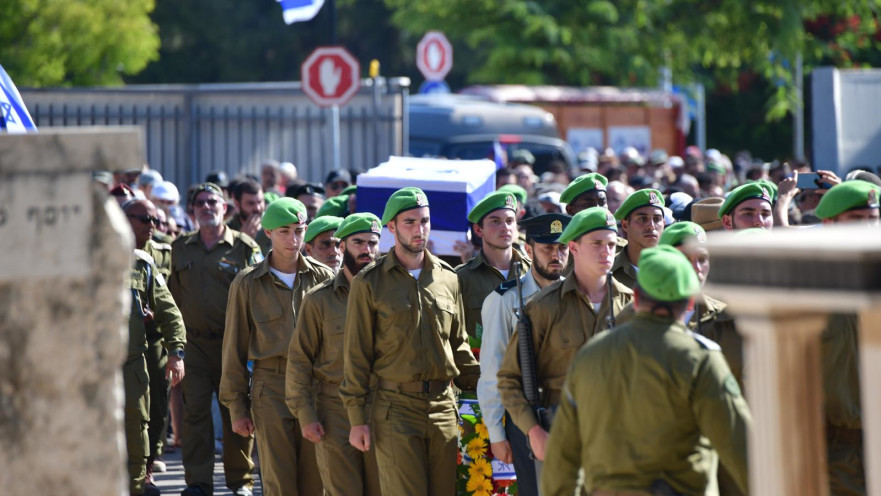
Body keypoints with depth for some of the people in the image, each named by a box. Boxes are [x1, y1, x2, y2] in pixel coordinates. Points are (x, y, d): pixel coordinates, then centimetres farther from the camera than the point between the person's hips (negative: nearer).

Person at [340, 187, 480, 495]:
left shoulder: (448, 279, 11)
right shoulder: (369, 283, 0)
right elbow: (356, 354, 0)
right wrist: (357, 418, -4)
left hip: (443, 407, 4)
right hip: (396, 408, -4)